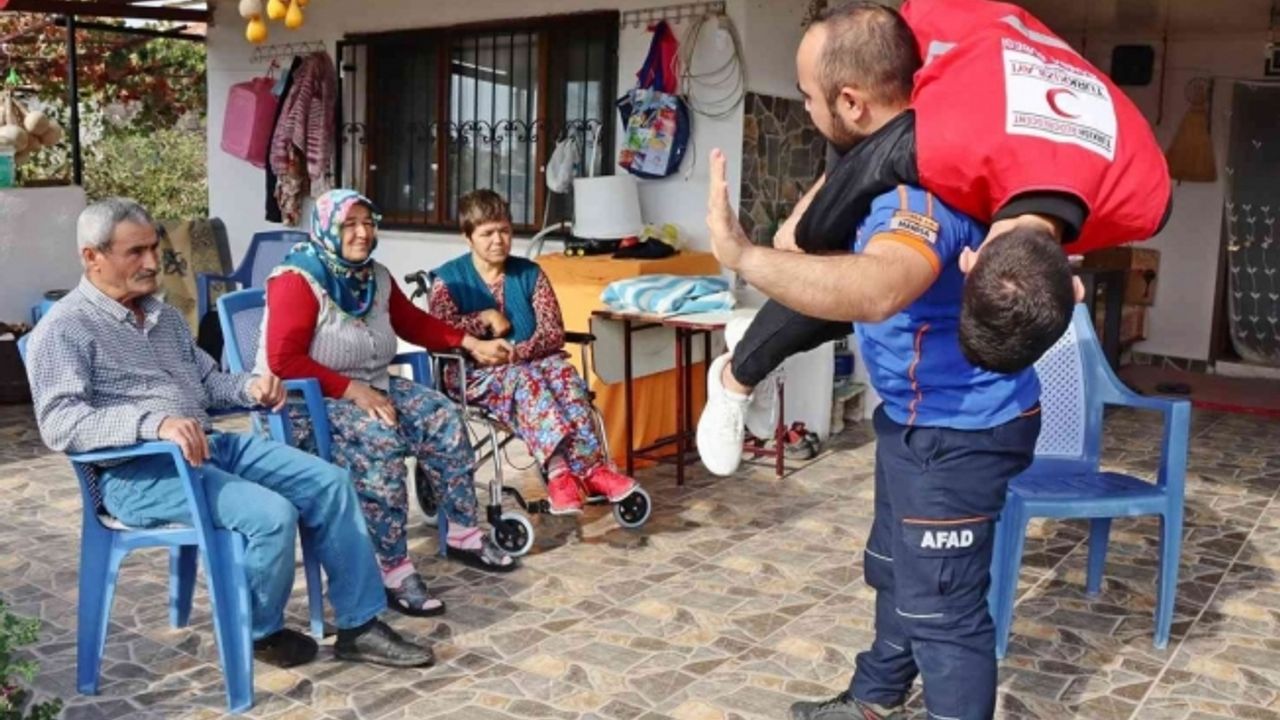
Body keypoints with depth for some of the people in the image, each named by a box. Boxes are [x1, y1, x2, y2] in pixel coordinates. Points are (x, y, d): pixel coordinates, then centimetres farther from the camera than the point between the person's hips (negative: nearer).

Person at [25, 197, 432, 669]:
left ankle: (359, 626, 1)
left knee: (329, 482, -5)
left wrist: (248, 388, 1)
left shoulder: (164, 316, 19)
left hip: (211, 445, 8)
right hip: (138, 471, -8)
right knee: (272, 514, -27)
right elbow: (59, 422, -21)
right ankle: (261, 632, 1)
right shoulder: (64, 329, -7)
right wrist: (155, 423, -35)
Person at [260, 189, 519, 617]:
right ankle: (391, 570, -29)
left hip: (371, 387, 8)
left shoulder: (375, 276, 8)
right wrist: (352, 390, -26)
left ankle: (463, 533, 1)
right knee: (380, 439, -34)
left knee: (444, 419, -10)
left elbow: (414, 323, 19)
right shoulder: (297, 280, -16)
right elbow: (283, 360, -23)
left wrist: (471, 344, 7)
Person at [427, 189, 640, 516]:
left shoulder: (530, 273, 8)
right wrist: (486, 317, -11)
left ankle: (590, 465, -44)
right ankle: (559, 469, -52)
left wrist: (519, 351, -21)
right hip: (476, 373, -3)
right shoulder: (448, 278, 3)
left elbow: (554, 332, -3)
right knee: (525, 379, -35)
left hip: (532, 362, 3)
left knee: (564, 373, -31)